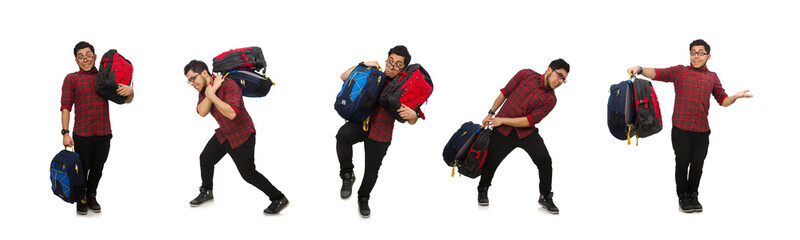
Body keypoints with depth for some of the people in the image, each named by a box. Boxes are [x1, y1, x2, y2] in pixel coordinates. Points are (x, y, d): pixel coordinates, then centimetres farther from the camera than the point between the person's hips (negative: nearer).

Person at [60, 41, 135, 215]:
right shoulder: (71, 79, 5)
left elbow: (127, 100, 14)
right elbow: (66, 107, -2)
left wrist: (130, 91, -11)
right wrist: (65, 132, -11)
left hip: (104, 133, 3)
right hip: (82, 134, -3)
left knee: (97, 169, 12)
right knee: (82, 169, 5)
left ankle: (92, 197, 31)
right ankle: (81, 199, 24)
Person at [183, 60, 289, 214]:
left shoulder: (229, 85, -28)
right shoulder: (204, 89, -2)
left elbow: (231, 113, -39)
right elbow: (202, 112, -18)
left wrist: (212, 95, -37)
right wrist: (212, 89, -27)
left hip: (242, 135, -8)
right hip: (224, 134, 8)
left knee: (248, 174, -6)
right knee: (206, 159, 17)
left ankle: (279, 199, 5)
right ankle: (206, 193, 41)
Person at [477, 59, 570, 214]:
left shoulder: (550, 100, -5)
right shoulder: (526, 75, -3)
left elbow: (529, 121, -13)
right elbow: (505, 92, 6)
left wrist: (502, 120, -15)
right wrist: (491, 114, 8)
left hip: (527, 132, 0)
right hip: (503, 131, 0)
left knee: (545, 161, -15)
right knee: (491, 161, 8)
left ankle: (545, 197, 7)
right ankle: (482, 190, 37)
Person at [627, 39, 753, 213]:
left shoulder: (712, 77, 14)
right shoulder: (680, 71, 6)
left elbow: (723, 100, 14)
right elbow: (658, 73, -7)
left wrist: (736, 97, -7)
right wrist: (640, 69, -26)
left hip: (702, 130, 2)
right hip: (681, 128, -2)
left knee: (697, 165, 5)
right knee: (682, 163, 2)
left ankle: (693, 196, 24)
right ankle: (682, 197, 19)